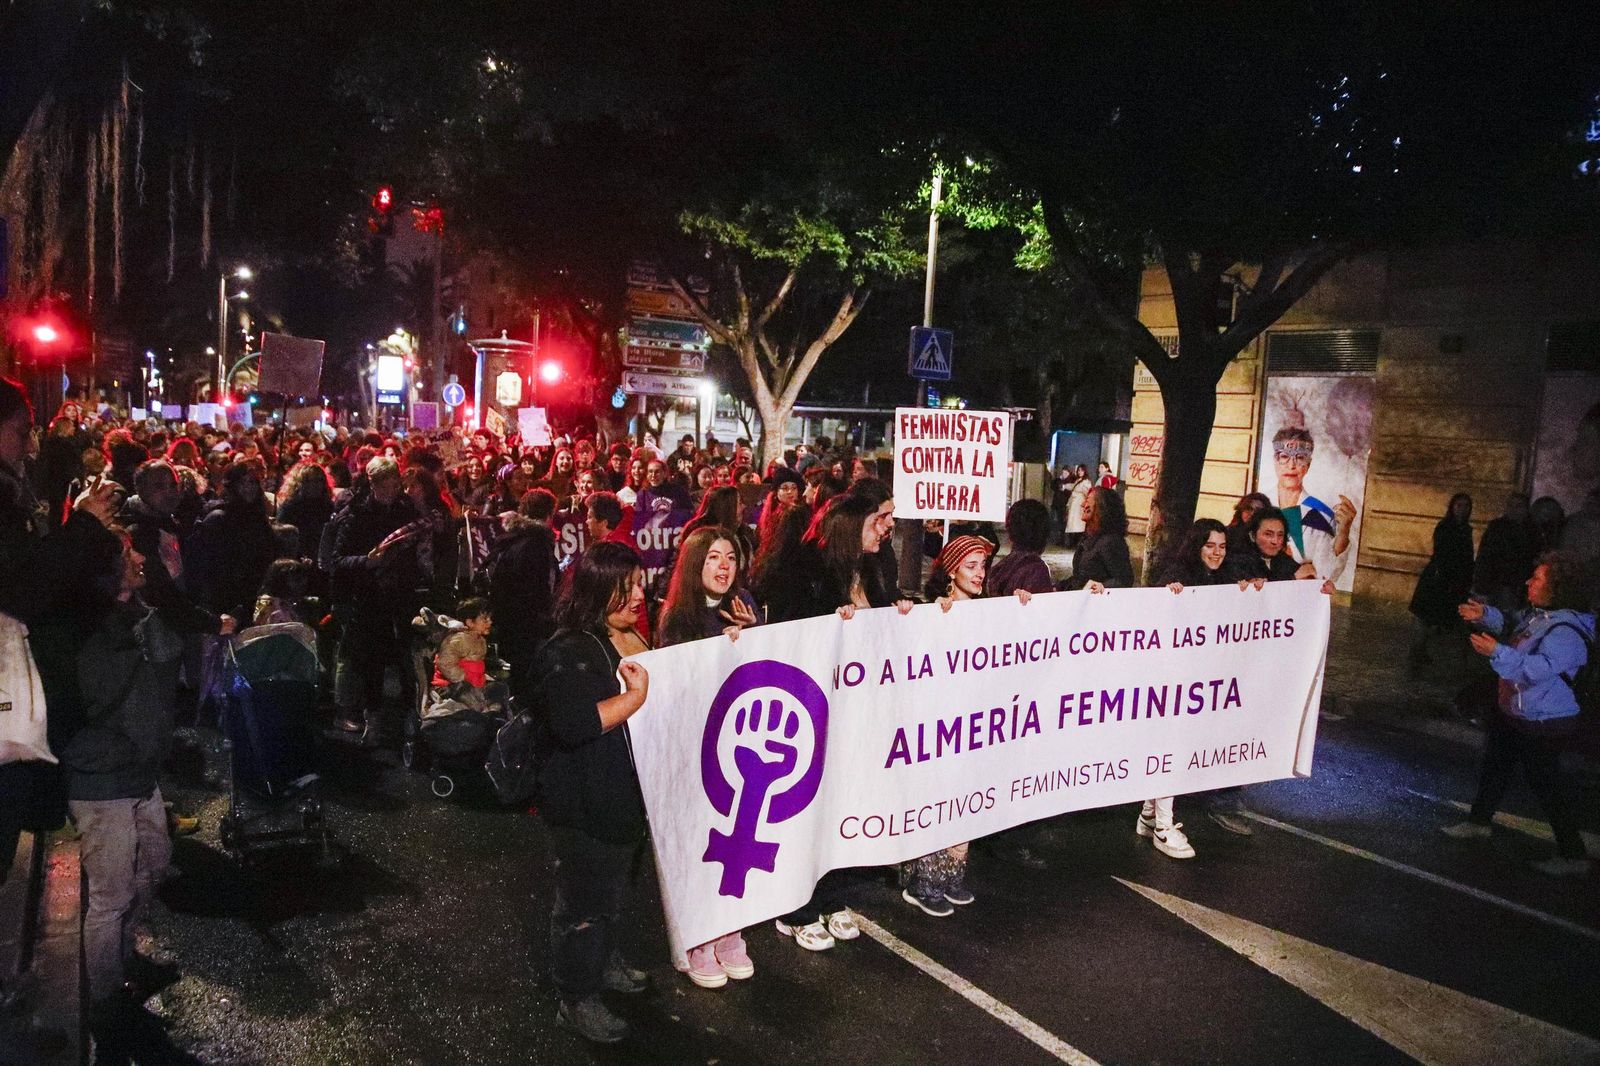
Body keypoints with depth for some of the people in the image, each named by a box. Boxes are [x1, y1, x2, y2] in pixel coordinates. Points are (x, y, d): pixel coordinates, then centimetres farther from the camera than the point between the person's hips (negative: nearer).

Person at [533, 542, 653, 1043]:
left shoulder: (635, 639, 5)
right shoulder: (568, 652, -22)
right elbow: (572, 723, -35)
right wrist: (636, 697, -30)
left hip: (627, 793, 9)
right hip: (584, 804, -9)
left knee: (615, 887, 26)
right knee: (583, 901, 6)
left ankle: (604, 961, 48)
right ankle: (576, 999, 24)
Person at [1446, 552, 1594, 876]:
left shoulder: (1567, 631, -28)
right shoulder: (1537, 614, -1)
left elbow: (1538, 669, -39)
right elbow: (1511, 625, 19)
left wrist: (1497, 652, -42)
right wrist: (1485, 615, 4)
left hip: (1542, 723, -10)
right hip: (1511, 711, 10)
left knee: (1546, 784, 0)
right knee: (1494, 767, 22)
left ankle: (1573, 854, 15)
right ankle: (1478, 822, 40)